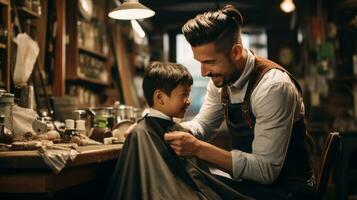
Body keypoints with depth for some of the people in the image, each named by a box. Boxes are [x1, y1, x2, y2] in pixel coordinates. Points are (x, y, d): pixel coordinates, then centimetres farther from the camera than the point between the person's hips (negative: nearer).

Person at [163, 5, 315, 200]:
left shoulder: (273, 86, -27)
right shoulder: (220, 78, -3)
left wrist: (199, 149, -31)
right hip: (251, 180, 6)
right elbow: (202, 125, 8)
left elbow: (266, 170, -27)